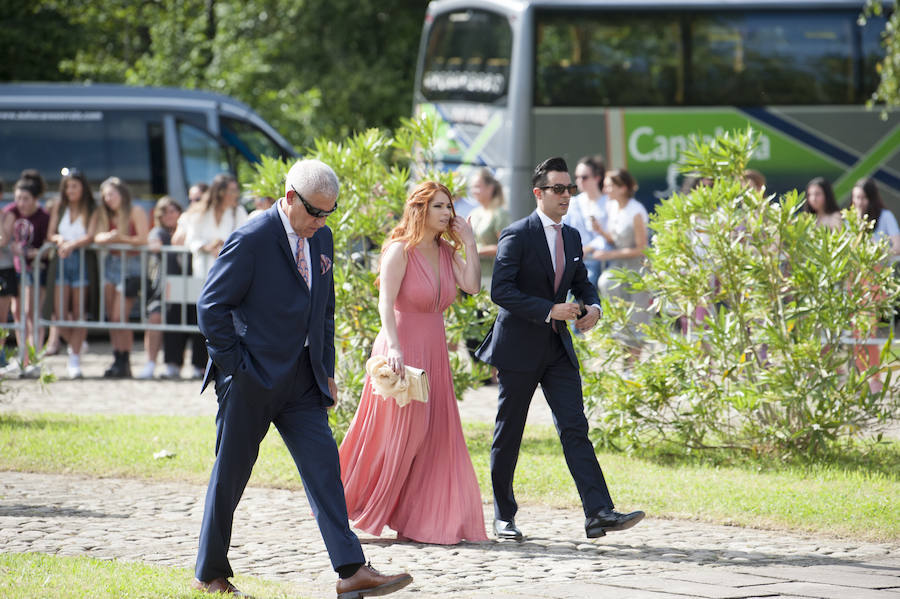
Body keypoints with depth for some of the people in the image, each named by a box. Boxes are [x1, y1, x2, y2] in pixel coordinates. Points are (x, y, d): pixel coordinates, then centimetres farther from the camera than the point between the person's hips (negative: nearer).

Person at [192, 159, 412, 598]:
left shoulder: (321, 239, 9)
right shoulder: (250, 241, -14)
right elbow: (211, 307, -12)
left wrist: (326, 370, 14)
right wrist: (236, 368, -12)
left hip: (301, 379, 6)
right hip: (252, 379, -6)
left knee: (324, 467, -4)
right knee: (230, 475, 4)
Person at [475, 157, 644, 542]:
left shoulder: (571, 237, 11)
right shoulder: (517, 235, -10)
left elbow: (582, 282, 22)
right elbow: (500, 290, -18)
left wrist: (593, 306, -1)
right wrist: (549, 310, -23)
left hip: (558, 347, 6)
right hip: (520, 347, -5)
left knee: (575, 428, -5)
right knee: (508, 433, 4)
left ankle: (599, 513, -14)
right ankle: (503, 516, 15)